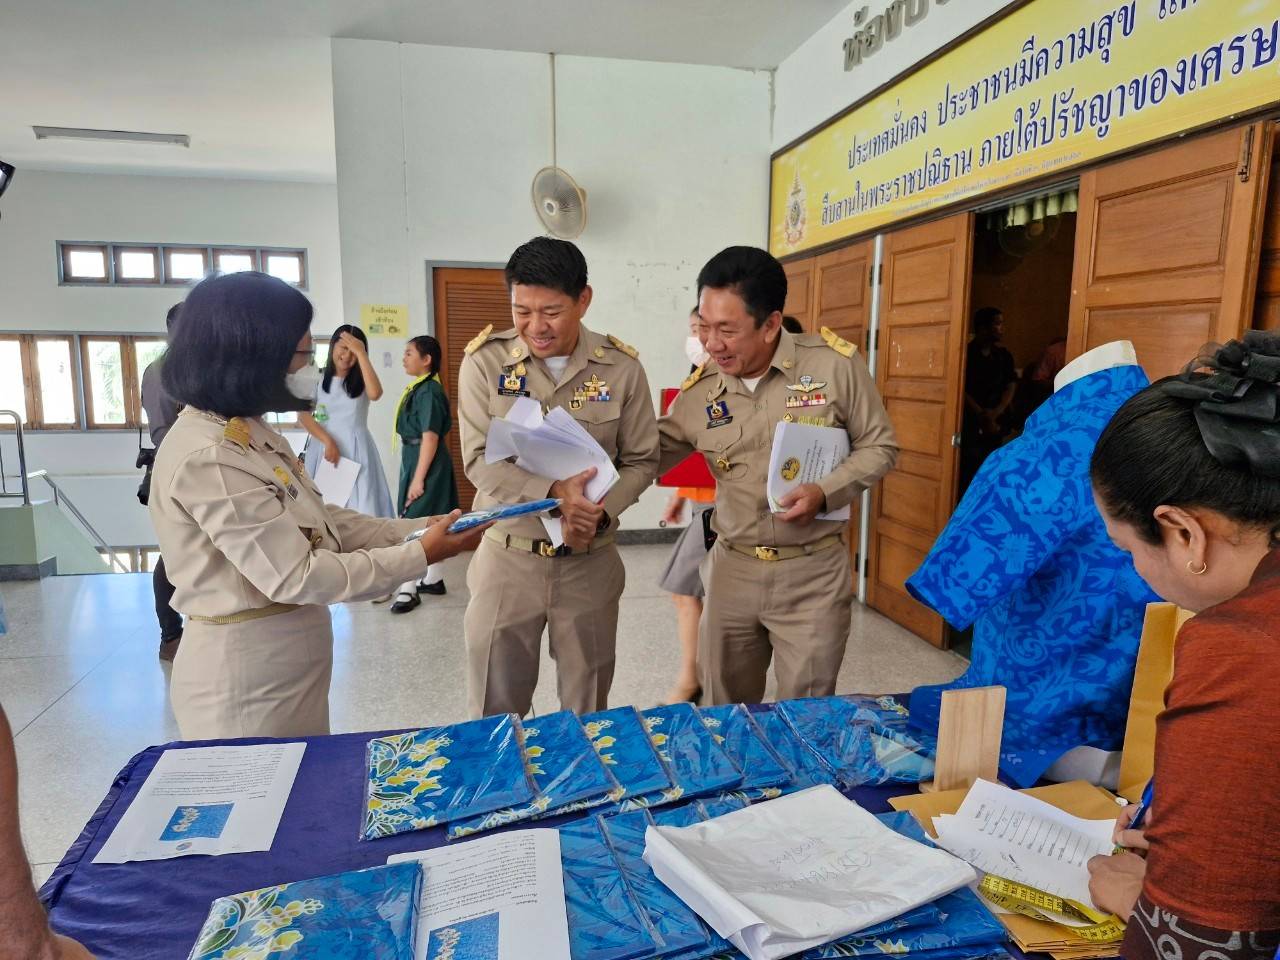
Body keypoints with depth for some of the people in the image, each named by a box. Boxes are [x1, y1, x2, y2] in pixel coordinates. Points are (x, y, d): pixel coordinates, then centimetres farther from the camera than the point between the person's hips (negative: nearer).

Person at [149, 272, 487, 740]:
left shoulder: (252, 434, 5)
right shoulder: (209, 457, -25)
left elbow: (319, 520, 7)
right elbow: (295, 577, -25)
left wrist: (418, 530, -3)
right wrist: (422, 555, -20)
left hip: (288, 662, 9)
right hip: (246, 675, -9)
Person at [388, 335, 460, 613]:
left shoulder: (429, 391, -17)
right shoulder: (418, 388, 11)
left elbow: (431, 436, -21)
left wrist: (418, 478, -22)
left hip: (425, 461, -10)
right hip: (413, 457, 10)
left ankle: (408, 590, 0)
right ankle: (433, 579, 26)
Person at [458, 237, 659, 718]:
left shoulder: (622, 367, -5)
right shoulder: (485, 361, -7)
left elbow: (641, 460, 0)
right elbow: (480, 461, -11)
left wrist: (598, 513, -18)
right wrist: (554, 491, -27)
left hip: (591, 561, 1)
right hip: (507, 557, 0)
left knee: (588, 706, 17)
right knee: (495, 711, 13)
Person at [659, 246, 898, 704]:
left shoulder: (834, 363, -11)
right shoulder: (698, 390, -2)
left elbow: (879, 446, -2)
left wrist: (826, 492, -18)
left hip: (813, 571, -3)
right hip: (732, 568, 3)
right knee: (723, 713, 18)